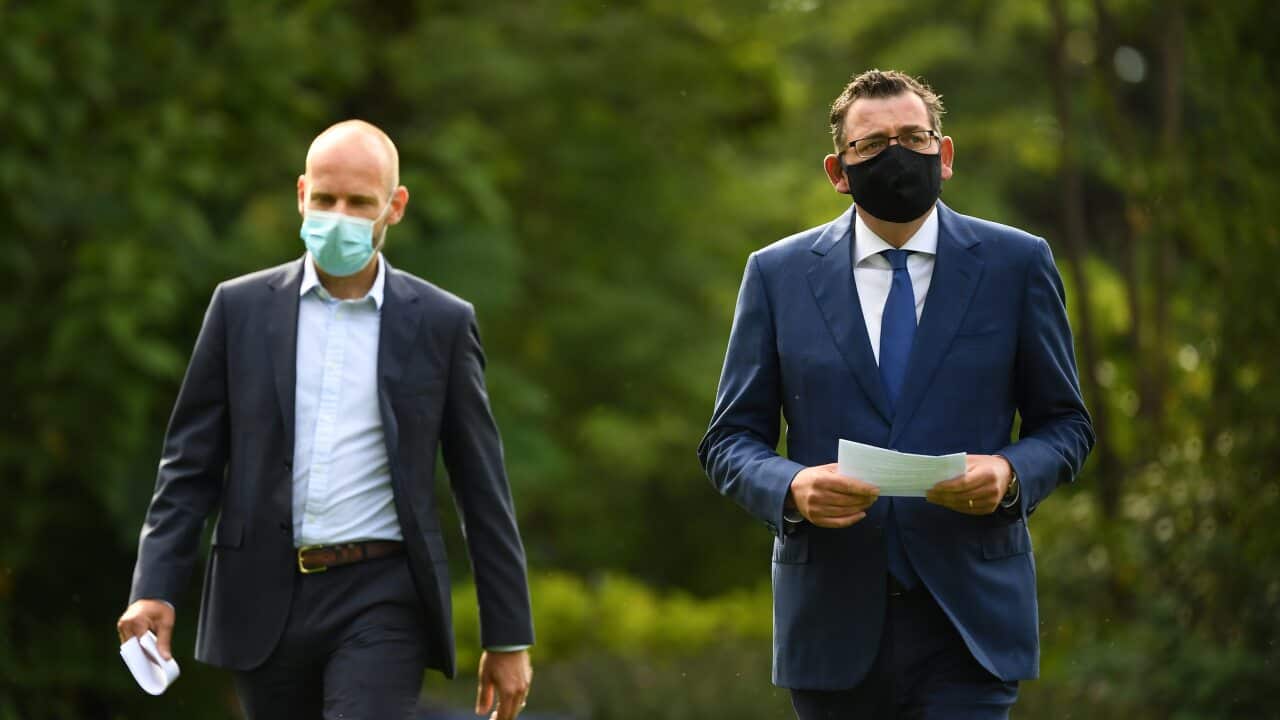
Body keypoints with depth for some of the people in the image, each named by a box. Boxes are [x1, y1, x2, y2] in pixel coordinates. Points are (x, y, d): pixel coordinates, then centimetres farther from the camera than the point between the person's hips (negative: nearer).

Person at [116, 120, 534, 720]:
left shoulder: (441, 322, 3)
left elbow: (482, 488, 5)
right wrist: (154, 589, -5)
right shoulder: (241, 307, 6)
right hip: (268, 600, 2)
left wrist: (509, 638, 4)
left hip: (383, 602, -2)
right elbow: (189, 462, 6)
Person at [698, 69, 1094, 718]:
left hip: (967, 621, -1)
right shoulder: (778, 274, 6)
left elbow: (1064, 422, 9)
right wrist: (792, 488, -15)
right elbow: (731, 440, 7)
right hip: (833, 625, 1)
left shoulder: (1016, 264, 5)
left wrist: (1010, 473, -13)